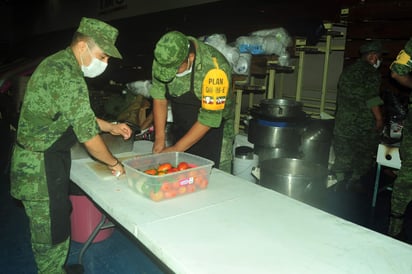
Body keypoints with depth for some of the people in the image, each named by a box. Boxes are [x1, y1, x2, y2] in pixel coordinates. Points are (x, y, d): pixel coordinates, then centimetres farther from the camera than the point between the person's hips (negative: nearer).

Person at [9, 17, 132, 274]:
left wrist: (110, 126, 11)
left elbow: (78, 115, 19)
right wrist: (114, 162, -8)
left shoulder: (58, 63, 9)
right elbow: (88, 135, -23)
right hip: (41, 168, -10)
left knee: (58, 219, 23)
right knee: (51, 232, 5)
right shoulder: (68, 76, -25)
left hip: (49, 159, 10)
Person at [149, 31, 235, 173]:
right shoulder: (163, 57, -14)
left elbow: (209, 120, -25)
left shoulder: (215, 69, -30)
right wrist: (160, 137, -11)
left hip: (213, 128, -4)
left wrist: (175, 149, -20)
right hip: (181, 128, 5)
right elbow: (159, 97, -4)